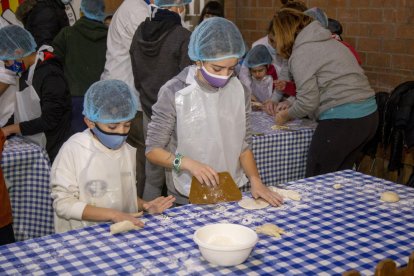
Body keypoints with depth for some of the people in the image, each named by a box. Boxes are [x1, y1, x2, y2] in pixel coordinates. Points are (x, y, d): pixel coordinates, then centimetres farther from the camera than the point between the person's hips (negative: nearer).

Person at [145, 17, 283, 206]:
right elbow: (153, 150, -10)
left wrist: (255, 180, -10)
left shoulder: (239, 91, -2)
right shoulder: (174, 93, -15)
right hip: (188, 200, -4)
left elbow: (243, 145, 5)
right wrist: (187, 163, -26)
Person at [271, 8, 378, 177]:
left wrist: (285, 116, 7)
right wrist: (289, 104, 22)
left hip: (342, 120, -9)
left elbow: (308, 102, -11)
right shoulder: (328, 41, 19)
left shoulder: (300, 54, -8)